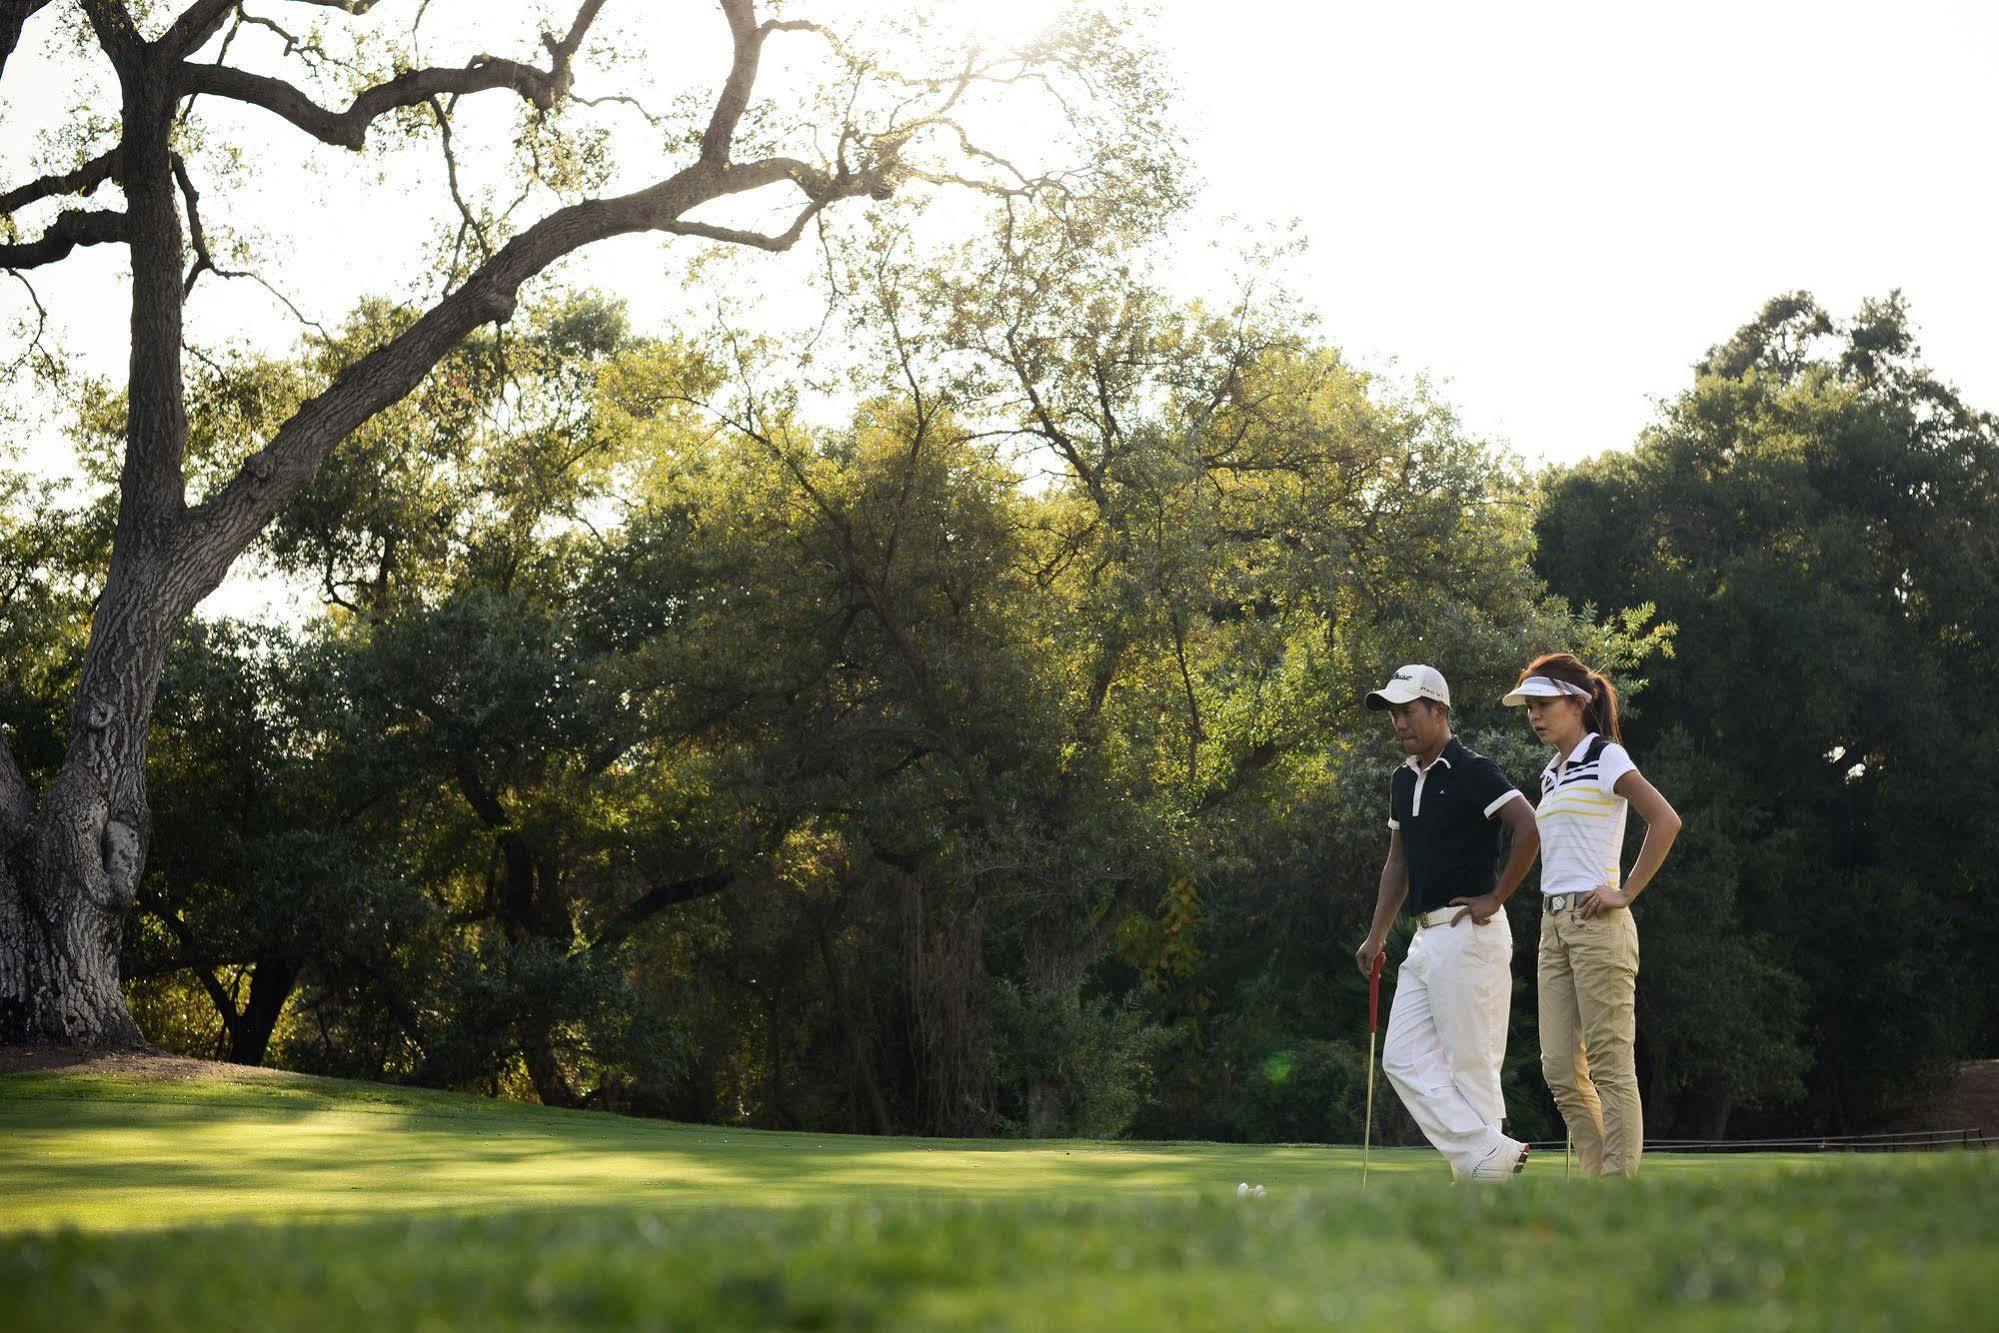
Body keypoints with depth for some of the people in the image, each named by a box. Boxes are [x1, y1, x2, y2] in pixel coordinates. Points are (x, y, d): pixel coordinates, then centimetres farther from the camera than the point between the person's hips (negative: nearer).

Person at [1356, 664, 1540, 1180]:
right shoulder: (1404, 780, 16)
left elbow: (1531, 830, -18)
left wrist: (1495, 899, -14)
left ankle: (1485, 1173, 0)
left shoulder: (1471, 771, -10)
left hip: (1468, 933, -9)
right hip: (1426, 938, 9)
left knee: (1473, 1063, -6)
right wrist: (1377, 937, 19)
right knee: (1403, 1058, 2)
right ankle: (1489, 1152, -2)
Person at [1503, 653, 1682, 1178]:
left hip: (1597, 922, -8)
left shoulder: (1606, 758, -5)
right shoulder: (1551, 774, 20)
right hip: (1554, 924, 8)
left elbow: (1666, 822, -16)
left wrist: (1627, 893, -14)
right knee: (1560, 1069, 4)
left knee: (1611, 1068, -7)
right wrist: (1553, 916, 17)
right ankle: (1600, 1179, 11)